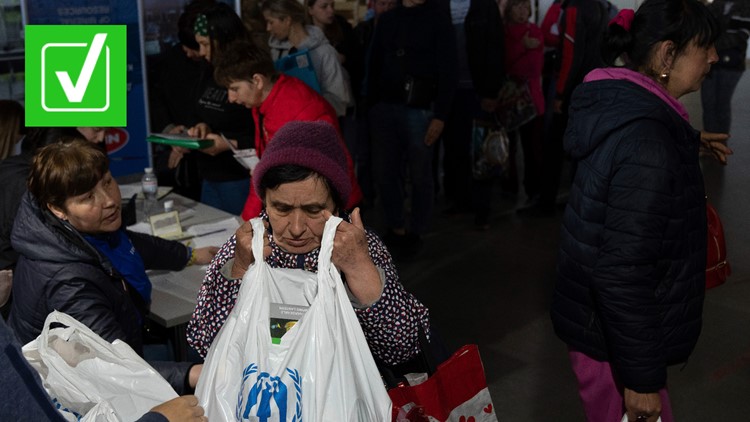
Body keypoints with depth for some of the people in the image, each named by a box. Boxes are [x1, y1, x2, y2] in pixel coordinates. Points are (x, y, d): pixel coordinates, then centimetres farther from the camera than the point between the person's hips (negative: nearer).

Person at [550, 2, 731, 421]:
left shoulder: (623, 105, 1)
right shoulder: (646, 142, -29)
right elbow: (622, 273, -29)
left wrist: (688, 142, 34)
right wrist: (642, 376, -23)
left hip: (598, 319, 9)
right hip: (615, 337, -9)